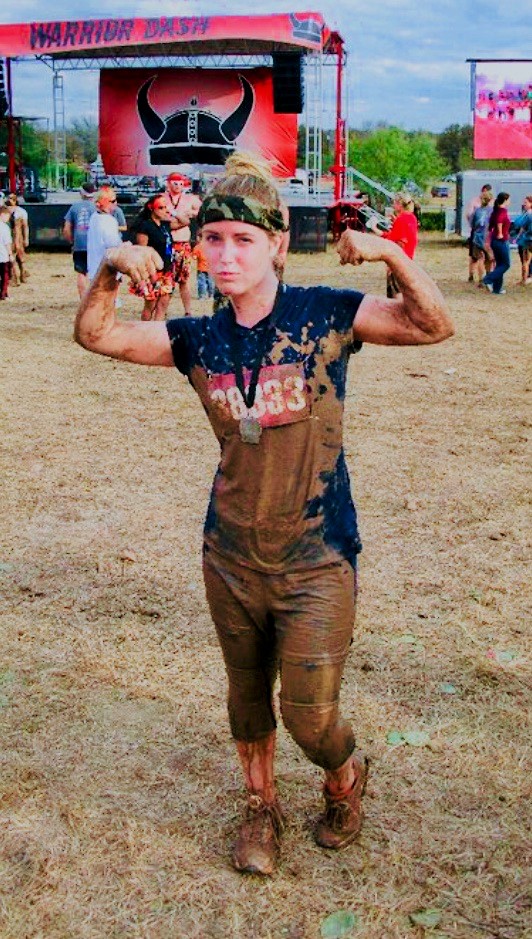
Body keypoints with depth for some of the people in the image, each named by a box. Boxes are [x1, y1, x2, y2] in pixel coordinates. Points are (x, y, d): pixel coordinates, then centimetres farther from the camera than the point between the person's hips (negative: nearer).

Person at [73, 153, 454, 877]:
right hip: (231, 557, 4)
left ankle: (345, 777, 38)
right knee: (247, 699, 19)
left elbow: (434, 325, -13)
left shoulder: (325, 315, -9)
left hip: (316, 562, -3)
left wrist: (391, 254, -28)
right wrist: (110, 271, -17)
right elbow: (96, 335, 1)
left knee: (310, 715, 3)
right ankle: (261, 807, 45)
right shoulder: (198, 340, -1)